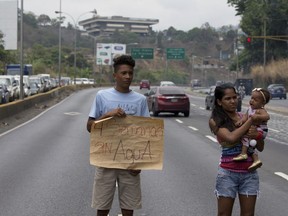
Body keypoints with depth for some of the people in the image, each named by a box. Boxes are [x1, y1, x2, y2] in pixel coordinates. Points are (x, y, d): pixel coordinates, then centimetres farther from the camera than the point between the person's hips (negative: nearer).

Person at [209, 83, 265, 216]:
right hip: (228, 173, -3)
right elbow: (231, 138, -23)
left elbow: (260, 148, 8)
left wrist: (256, 135, -14)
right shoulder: (215, 121, -4)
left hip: (249, 173, 4)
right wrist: (251, 120, -14)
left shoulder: (244, 117, 6)